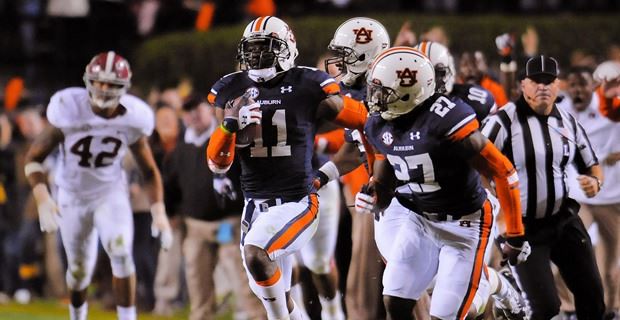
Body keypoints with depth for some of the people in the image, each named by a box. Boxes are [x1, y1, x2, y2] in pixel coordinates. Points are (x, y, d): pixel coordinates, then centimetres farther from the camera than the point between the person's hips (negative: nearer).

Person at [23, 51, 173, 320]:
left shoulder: (132, 120, -15)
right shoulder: (69, 111, -23)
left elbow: (150, 171, 0)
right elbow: (33, 158, -16)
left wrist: (159, 211, -11)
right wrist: (42, 200, -29)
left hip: (111, 194, 0)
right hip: (73, 197, 0)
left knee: (121, 255, -22)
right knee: (80, 270, 10)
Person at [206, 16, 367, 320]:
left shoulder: (309, 87, -9)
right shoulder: (231, 92, 3)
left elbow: (366, 121, 1)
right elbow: (218, 164, 3)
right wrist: (229, 125, -15)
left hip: (296, 203, -6)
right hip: (255, 204, 6)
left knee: (255, 252, -30)